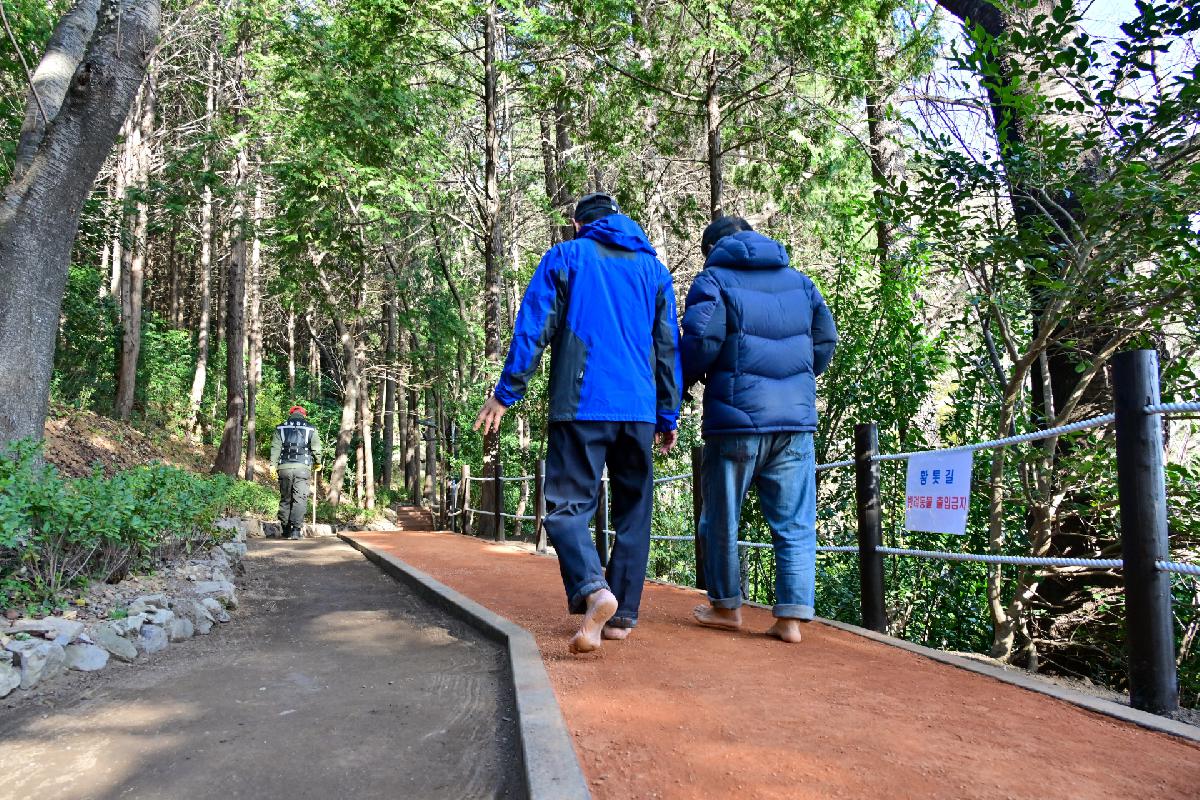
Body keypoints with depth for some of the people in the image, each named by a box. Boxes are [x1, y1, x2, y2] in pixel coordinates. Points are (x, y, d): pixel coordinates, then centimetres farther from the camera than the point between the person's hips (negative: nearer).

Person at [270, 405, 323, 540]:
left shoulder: (281, 428, 12)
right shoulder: (310, 429, 8)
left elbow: (275, 447, 5)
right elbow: (316, 449, 8)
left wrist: (273, 464, 4)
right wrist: (318, 463, 23)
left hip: (284, 468, 2)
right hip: (303, 468, -2)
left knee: (285, 499, 10)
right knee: (300, 499, -3)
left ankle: (284, 530, 11)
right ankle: (296, 529, -12)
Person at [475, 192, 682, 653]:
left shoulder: (565, 257, 7)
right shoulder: (653, 267, 16)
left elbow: (532, 329, -2)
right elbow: (668, 347, 14)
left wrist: (505, 393, 3)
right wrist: (668, 417, 18)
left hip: (580, 407, -3)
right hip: (640, 410, 4)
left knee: (567, 506, -2)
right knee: (633, 512, 11)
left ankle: (593, 590, -26)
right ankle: (622, 616, 13)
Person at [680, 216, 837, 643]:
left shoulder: (714, 279, 1)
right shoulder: (799, 280, 16)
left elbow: (700, 339, -13)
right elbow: (826, 340, 14)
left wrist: (682, 382, 4)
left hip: (736, 417, -4)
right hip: (796, 419, 4)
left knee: (721, 519, 11)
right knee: (795, 523, 7)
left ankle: (726, 606, 22)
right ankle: (791, 617, 3)